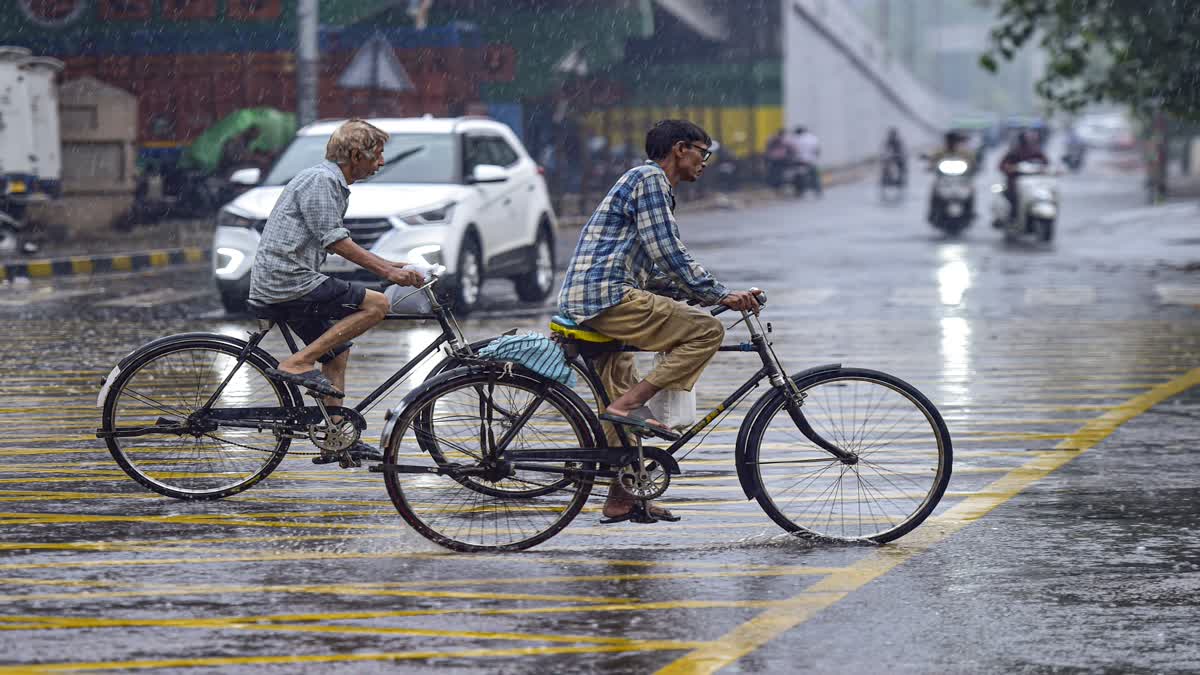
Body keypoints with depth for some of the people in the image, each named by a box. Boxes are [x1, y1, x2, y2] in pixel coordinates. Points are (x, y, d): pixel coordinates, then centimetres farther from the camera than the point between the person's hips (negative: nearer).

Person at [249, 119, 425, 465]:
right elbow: (335, 241, -18)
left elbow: (337, 243, 25)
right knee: (376, 304, -14)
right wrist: (387, 272, -18)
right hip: (289, 281, -11)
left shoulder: (333, 184, 21)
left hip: (278, 282, 11)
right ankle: (297, 364, -16)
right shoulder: (320, 180, -12)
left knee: (337, 351, 18)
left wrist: (392, 266, 19)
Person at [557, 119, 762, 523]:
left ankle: (622, 498, 24)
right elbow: (669, 255, -15)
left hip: (580, 302, 11)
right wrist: (720, 296, -13)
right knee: (706, 331, -14)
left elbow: (660, 262, 32)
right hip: (607, 294, -11)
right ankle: (630, 404, -18)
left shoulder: (646, 181, 27)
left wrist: (711, 294, 26)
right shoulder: (650, 179, -6)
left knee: (621, 392, 18)